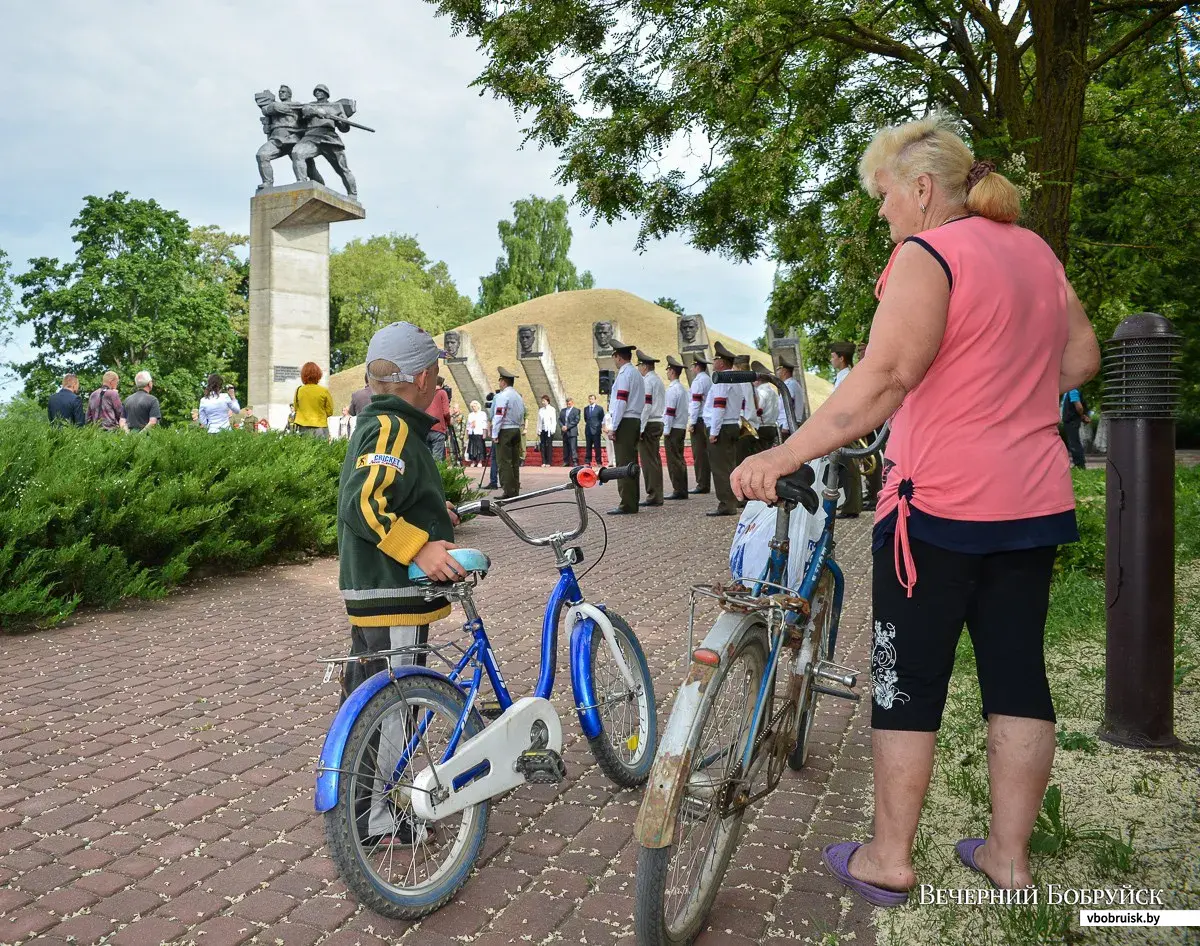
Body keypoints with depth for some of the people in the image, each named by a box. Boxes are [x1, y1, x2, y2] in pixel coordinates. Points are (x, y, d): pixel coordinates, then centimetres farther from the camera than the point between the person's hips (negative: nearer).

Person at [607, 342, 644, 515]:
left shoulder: (624, 373, -9)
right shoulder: (637, 374, 20)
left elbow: (621, 401, -16)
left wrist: (614, 427, -14)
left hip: (624, 422, -10)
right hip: (636, 421, 10)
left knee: (623, 465, -9)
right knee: (631, 464, 11)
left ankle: (627, 506, -9)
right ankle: (632, 503, 15)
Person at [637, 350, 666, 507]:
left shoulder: (647, 381, -11)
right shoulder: (658, 380, 18)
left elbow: (646, 406, -18)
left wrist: (640, 429, -18)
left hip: (649, 424, -10)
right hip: (658, 423, 10)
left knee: (648, 461, -7)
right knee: (655, 460, 12)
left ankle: (653, 496, -6)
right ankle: (657, 495, 17)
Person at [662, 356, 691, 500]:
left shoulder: (672, 389, -15)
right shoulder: (683, 388, 14)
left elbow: (670, 411, -18)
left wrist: (666, 430, -15)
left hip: (673, 428, -9)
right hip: (682, 427, 9)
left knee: (673, 460, -5)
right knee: (680, 459, 12)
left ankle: (678, 490, -4)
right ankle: (682, 490, 16)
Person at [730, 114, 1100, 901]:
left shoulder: (927, 255, -12)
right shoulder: (1034, 249, 13)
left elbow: (885, 378, -25)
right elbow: (1081, 356, 17)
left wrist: (780, 458, -29)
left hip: (940, 504, -7)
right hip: (1035, 502, 8)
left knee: (909, 681, 4)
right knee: (1018, 674, 12)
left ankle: (889, 858, 17)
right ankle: (1010, 854, 24)